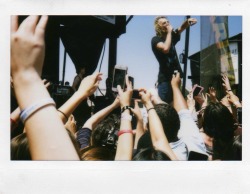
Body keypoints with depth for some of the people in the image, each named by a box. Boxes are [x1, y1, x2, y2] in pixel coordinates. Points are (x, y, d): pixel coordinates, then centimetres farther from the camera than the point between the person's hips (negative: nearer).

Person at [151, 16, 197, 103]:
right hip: (165, 78, -7)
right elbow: (165, 49, -24)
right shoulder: (156, 39, -6)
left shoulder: (171, 36, 15)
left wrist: (188, 21, -21)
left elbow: (181, 28, 1)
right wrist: (169, 32, -14)